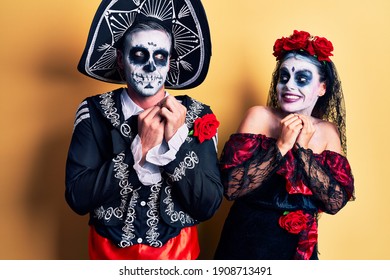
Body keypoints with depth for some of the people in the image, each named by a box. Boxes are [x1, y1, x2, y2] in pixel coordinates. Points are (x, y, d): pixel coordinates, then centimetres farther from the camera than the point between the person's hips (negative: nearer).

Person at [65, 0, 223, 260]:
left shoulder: (197, 116, -10)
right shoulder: (94, 112, -11)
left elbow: (208, 206, -14)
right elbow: (78, 198, -18)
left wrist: (177, 141, -25)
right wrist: (140, 148, -25)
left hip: (178, 250, 0)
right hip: (110, 249, 0)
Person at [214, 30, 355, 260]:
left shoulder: (328, 131, -1)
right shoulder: (260, 116, -10)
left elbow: (335, 202, -11)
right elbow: (231, 187, -19)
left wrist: (303, 149, -18)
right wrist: (281, 145, -22)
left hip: (300, 247, 3)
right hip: (247, 243, -2)